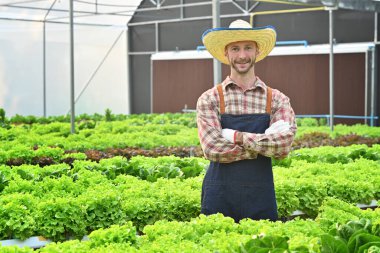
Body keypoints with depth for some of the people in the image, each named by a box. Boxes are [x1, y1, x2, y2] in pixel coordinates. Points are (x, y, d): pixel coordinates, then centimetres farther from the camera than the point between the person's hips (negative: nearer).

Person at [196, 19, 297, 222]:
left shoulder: (277, 100, 3)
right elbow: (212, 148, -13)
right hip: (219, 198, -1)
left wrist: (236, 136, -13)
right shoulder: (209, 99, 0)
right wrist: (265, 144, -12)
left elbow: (283, 144, -11)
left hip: (261, 198, 1)